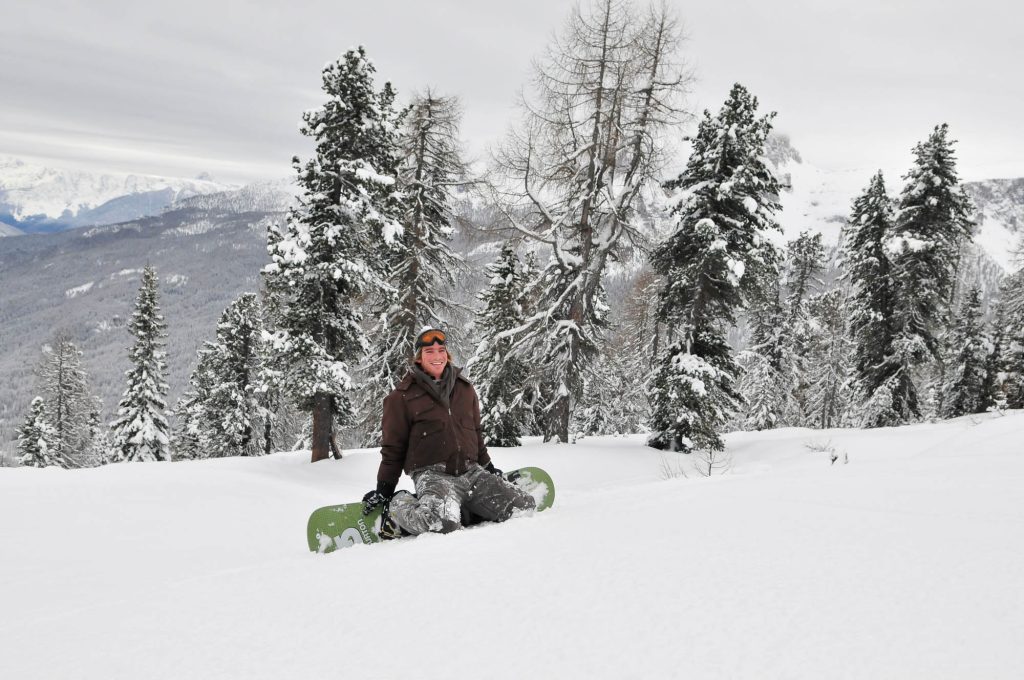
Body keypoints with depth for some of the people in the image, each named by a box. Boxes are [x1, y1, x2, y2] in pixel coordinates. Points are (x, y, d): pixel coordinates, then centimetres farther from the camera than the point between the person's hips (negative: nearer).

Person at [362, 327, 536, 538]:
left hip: (471, 471, 5)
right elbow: (393, 447, 6)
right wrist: (384, 490, 4)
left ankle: (460, 509, 6)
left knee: (526, 507, -10)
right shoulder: (402, 396, 3)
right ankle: (398, 506, -6)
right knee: (443, 522, -37)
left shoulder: (464, 388, 16)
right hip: (432, 474, -5)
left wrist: (489, 468, 26)